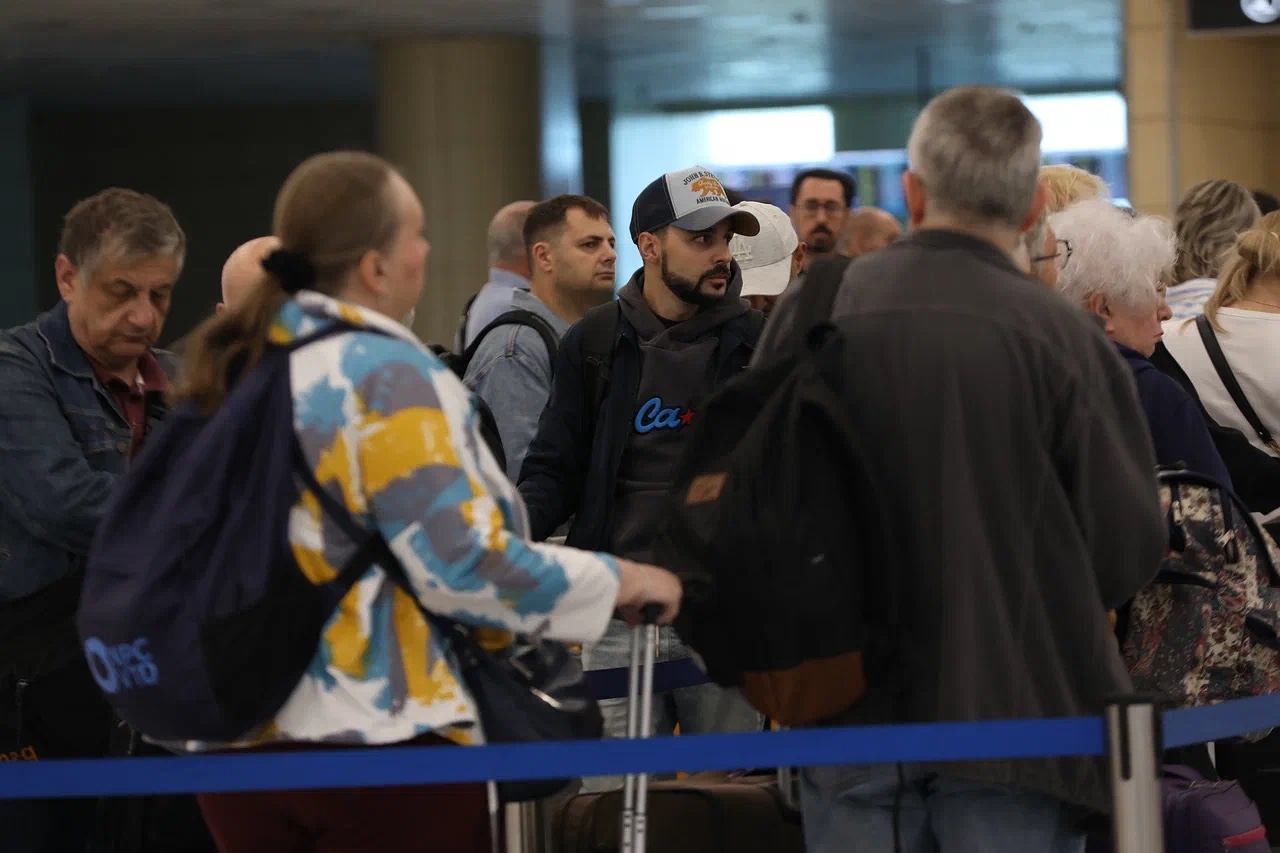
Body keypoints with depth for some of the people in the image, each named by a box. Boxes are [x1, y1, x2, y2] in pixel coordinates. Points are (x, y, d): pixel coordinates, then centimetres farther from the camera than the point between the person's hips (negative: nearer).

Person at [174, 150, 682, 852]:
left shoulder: (228, 371, 10)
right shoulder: (389, 376, -13)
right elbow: (463, 565, -17)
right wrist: (619, 583, -6)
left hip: (232, 739, 8)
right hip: (379, 741, -7)